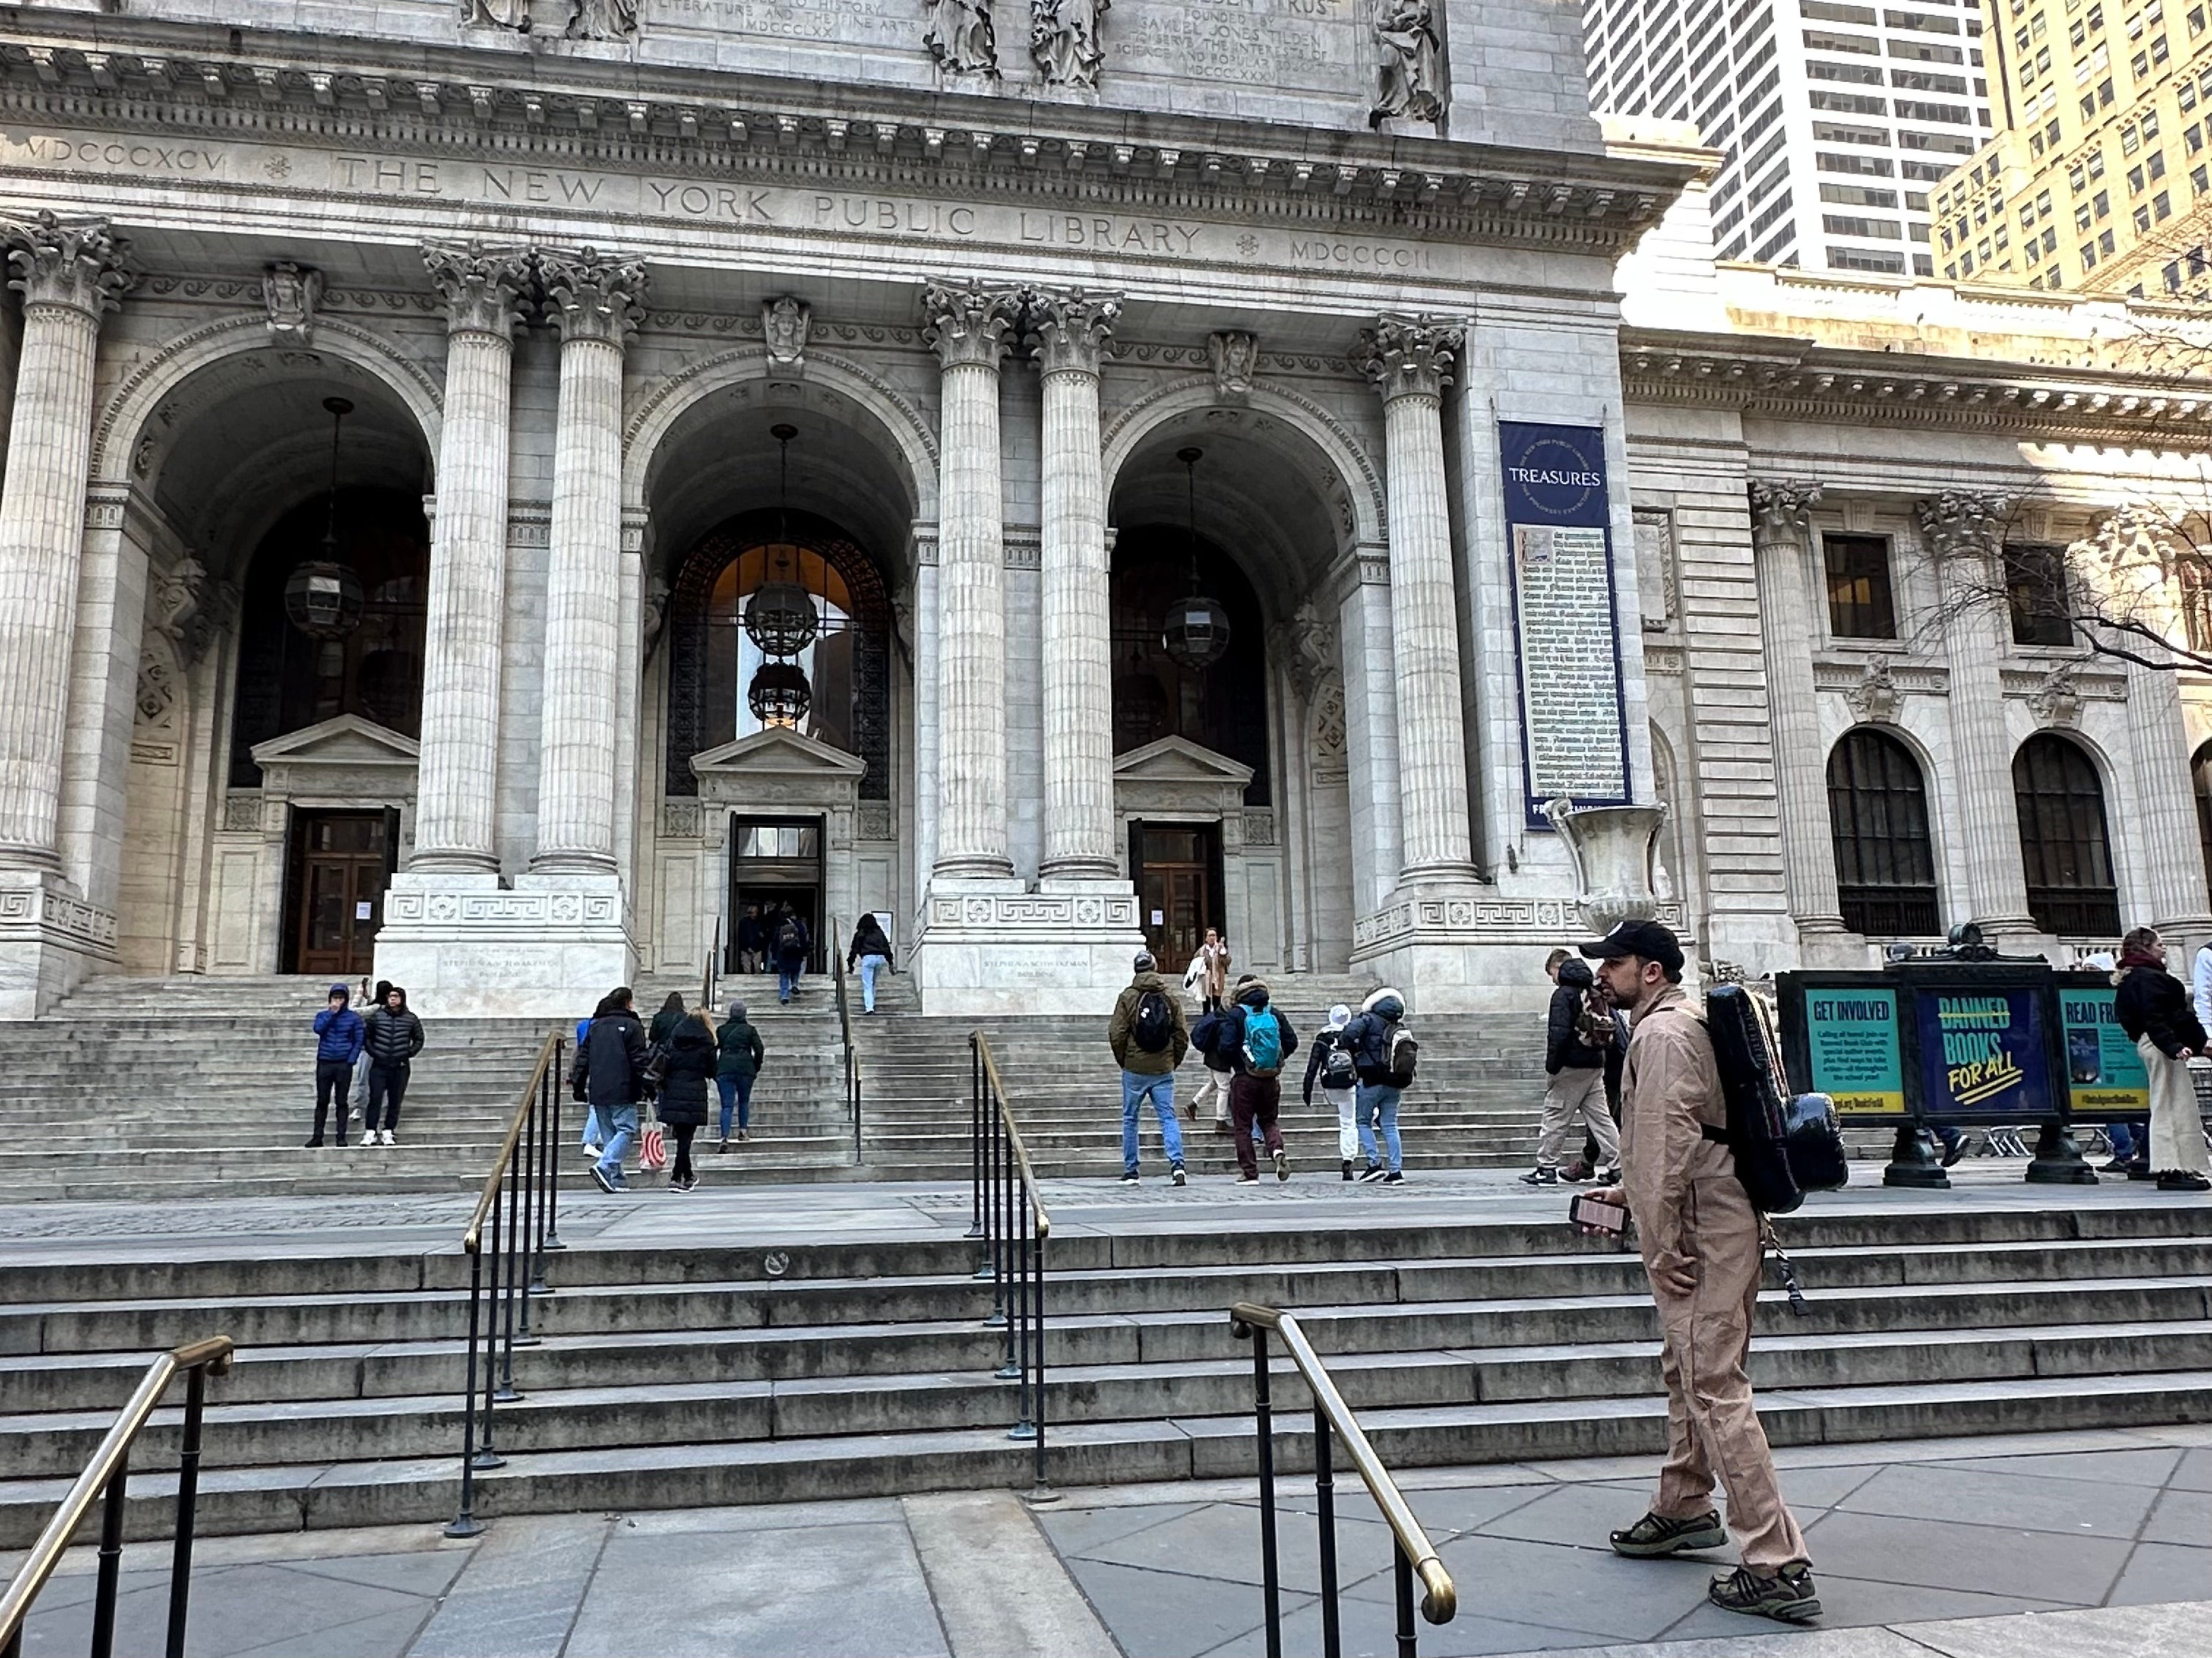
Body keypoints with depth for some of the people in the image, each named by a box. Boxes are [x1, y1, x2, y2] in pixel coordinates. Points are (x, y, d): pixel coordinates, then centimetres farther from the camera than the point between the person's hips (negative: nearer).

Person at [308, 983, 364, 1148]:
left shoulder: (354, 1017, 3)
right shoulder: (323, 1015, 8)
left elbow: (359, 1040, 1)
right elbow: (318, 1029, -13)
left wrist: (351, 1060, -9)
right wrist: (332, 1012, -12)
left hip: (344, 1065, -1)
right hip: (324, 1064, 1)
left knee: (341, 1102, 3)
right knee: (322, 1101, 4)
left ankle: (341, 1137, 5)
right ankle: (317, 1136, 8)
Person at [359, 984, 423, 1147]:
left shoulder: (411, 1019, 4)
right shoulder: (377, 1016, 3)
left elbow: (419, 1040, 14)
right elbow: (366, 1035, 12)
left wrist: (409, 1054, 3)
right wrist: (372, 1052, 3)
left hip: (400, 1067, 1)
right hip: (379, 1066, -1)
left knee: (395, 1101, 2)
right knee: (375, 1099, -7)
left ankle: (388, 1134, 9)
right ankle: (370, 1133, -5)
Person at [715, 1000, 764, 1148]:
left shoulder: (721, 1030, 10)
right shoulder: (750, 1029, 5)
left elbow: (712, 1051, 8)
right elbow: (759, 1051, -1)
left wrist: (714, 1071, 14)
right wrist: (756, 1068, 12)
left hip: (724, 1070, 1)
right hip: (745, 1069, -1)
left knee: (727, 1105, -3)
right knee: (744, 1101, 21)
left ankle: (724, 1138, -18)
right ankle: (743, 1130, 15)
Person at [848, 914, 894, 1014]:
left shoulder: (860, 933, 8)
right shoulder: (879, 932, 18)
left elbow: (855, 948, 8)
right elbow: (886, 947, 17)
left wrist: (850, 963, 15)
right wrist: (890, 963, 20)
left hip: (868, 958, -4)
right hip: (880, 958, 4)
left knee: (867, 985, -3)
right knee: (873, 984, 21)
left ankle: (869, 1008, -14)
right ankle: (872, 1005, 23)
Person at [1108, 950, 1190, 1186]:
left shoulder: (1128, 997, -6)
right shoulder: (1170, 998, 2)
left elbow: (1116, 1034, -7)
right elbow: (1182, 1035, 4)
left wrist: (1123, 1061, 7)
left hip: (1134, 1070, -2)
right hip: (1164, 1071, 2)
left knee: (1130, 1119, 10)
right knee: (1168, 1117, 4)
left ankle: (1130, 1171, 14)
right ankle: (1177, 1164, -12)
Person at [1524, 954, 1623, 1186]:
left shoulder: (1564, 994, -10)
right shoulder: (1597, 994, 14)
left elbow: (1559, 1034, -17)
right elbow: (1611, 1028, 16)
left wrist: (1552, 1067, -13)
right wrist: (1603, 1056, 16)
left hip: (1571, 1065, -7)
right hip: (1596, 1065, 7)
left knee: (1555, 1118, 0)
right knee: (1600, 1117, 10)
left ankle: (1546, 1169, 3)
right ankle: (1616, 1166, 8)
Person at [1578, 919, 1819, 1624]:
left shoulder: (1661, 1032, -15)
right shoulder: (1684, 1024, 18)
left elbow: (1672, 1139, -23)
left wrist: (1664, 1245, -21)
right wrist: (1631, 1191, 30)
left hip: (1702, 1233, -11)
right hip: (1723, 1221, 11)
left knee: (1715, 1389, -10)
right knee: (1687, 1373, 23)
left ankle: (1779, 1567, -7)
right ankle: (1684, 1509, 39)